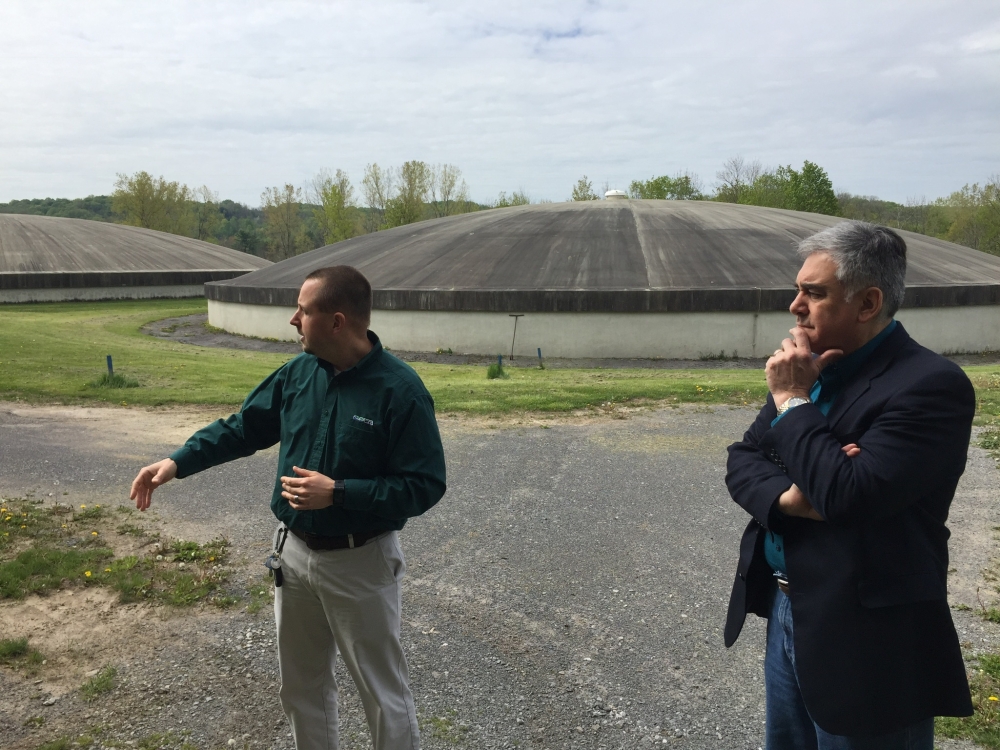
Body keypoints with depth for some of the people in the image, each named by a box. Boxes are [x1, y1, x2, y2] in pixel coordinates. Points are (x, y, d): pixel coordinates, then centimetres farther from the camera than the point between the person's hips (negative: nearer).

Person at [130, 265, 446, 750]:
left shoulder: (400, 390, -21)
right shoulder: (297, 373, -2)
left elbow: (424, 487, -21)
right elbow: (242, 428, 11)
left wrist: (338, 493, -25)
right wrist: (177, 462, 1)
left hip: (359, 564, -6)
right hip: (294, 553, 7)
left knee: (382, 691, 9)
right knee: (301, 683, 23)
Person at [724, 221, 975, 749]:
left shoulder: (931, 385, -19)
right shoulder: (810, 368, 5)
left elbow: (851, 495, -28)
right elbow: (742, 459, 4)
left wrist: (793, 400, -18)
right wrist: (789, 497, -16)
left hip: (863, 640, -7)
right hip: (785, 616, 7)